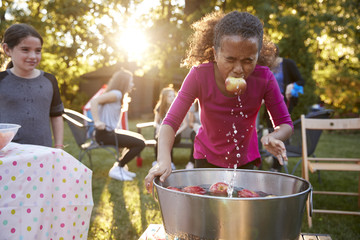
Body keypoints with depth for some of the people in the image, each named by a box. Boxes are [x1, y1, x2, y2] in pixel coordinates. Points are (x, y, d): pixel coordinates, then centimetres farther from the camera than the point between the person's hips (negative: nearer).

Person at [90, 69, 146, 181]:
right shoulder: (116, 94, -14)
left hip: (110, 131, 10)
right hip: (104, 134, -10)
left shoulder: (117, 95, 16)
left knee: (139, 138, 22)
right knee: (140, 143, -16)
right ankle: (117, 169, -5)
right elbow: (94, 101, -26)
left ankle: (121, 165, 22)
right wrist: (97, 121, -28)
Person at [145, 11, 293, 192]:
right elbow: (171, 121, -29)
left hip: (245, 160, 1)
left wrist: (273, 137, -40)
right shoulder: (199, 76, -26)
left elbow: (285, 123, -15)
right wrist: (164, 160, -47)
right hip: (207, 158, -1)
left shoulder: (264, 79, -23)